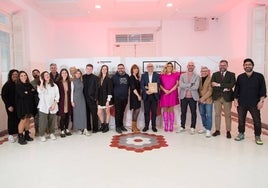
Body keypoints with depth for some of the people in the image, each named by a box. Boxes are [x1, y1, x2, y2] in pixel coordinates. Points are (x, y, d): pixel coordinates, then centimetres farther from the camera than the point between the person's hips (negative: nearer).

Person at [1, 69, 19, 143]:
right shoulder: (7, 85, -4)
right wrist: (8, 105, -11)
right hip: (11, 106, -2)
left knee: (19, 119, 2)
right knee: (11, 119, 5)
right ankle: (10, 135, 17)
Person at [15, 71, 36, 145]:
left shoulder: (29, 85, 12)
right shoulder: (18, 86, -4)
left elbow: (35, 92, 3)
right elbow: (22, 95, -15)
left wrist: (28, 93, -9)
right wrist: (31, 92, -4)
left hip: (30, 105, 5)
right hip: (22, 105, -5)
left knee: (28, 120, 8)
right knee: (23, 120, -7)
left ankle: (27, 135, 18)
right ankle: (20, 137, 1)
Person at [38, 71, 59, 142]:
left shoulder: (54, 85, 9)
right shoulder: (40, 85, 5)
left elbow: (57, 95, 3)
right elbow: (40, 91, -19)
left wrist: (54, 104, -8)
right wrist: (42, 82, -13)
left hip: (53, 106, 2)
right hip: (43, 106, -1)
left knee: (52, 121, 7)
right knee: (43, 121, -3)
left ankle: (51, 133, 22)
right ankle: (42, 135, 10)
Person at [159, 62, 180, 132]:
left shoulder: (176, 74, 4)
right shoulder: (162, 75, 6)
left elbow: (177, 84, -1)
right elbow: (160, 84, 3)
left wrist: (170, 91, -9)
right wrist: (165, 90, -12)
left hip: (172, 94, 0)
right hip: (164, 94, 1)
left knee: (171, 110, 1)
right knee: (165, 110, 2)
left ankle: (171, 126, 6)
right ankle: (166, 126, 7)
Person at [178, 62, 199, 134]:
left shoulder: (196, 76, 1)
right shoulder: (182, 75, 6)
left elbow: (196, 87, -14)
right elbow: (181, 85, -11)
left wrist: (186, 87, -11)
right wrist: (190, 85, -15)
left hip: (193, 97, -1)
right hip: (183, 97, 2)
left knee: (193, 113, 5)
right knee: (183, 112, 10)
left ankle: (192, 128, 16)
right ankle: (182, 127, 22)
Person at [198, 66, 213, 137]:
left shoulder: (210, 79, -9)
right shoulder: (199, 79, 9)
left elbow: (210, 91, -14)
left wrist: (203, 98, -15)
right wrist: (199, 98, 1)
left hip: (208, 100, -6)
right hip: (200, 100, 6)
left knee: (208, 115, -2)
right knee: (202, 114, 14)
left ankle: (208, 130, 5)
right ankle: (205, 127, 28)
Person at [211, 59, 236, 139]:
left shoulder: (231, 75, 3)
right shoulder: (215, 74, 7)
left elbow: (232, 85, -14)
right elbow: (213, 85, -5)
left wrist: (219, 85, -18)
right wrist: (223, 89, -15)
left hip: (227, 97, -1)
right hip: (217, 97, 2)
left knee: (227, 115, 4)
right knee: (217, 114, 7)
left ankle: (228, 131, 13)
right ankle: (217, 130, 18)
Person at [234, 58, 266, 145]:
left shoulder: (259, 76, 1)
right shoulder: (240, 77, 8)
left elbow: (263, 89, -3)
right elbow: (236, 89, 10)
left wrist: (261, 101, -11)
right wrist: (235, 100, 3)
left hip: (254, 104, -2)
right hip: (241, 103, 2)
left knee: (257, 120, 2)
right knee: (241, 120, 8)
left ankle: (257, 137, 15)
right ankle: (241, 134, 23)